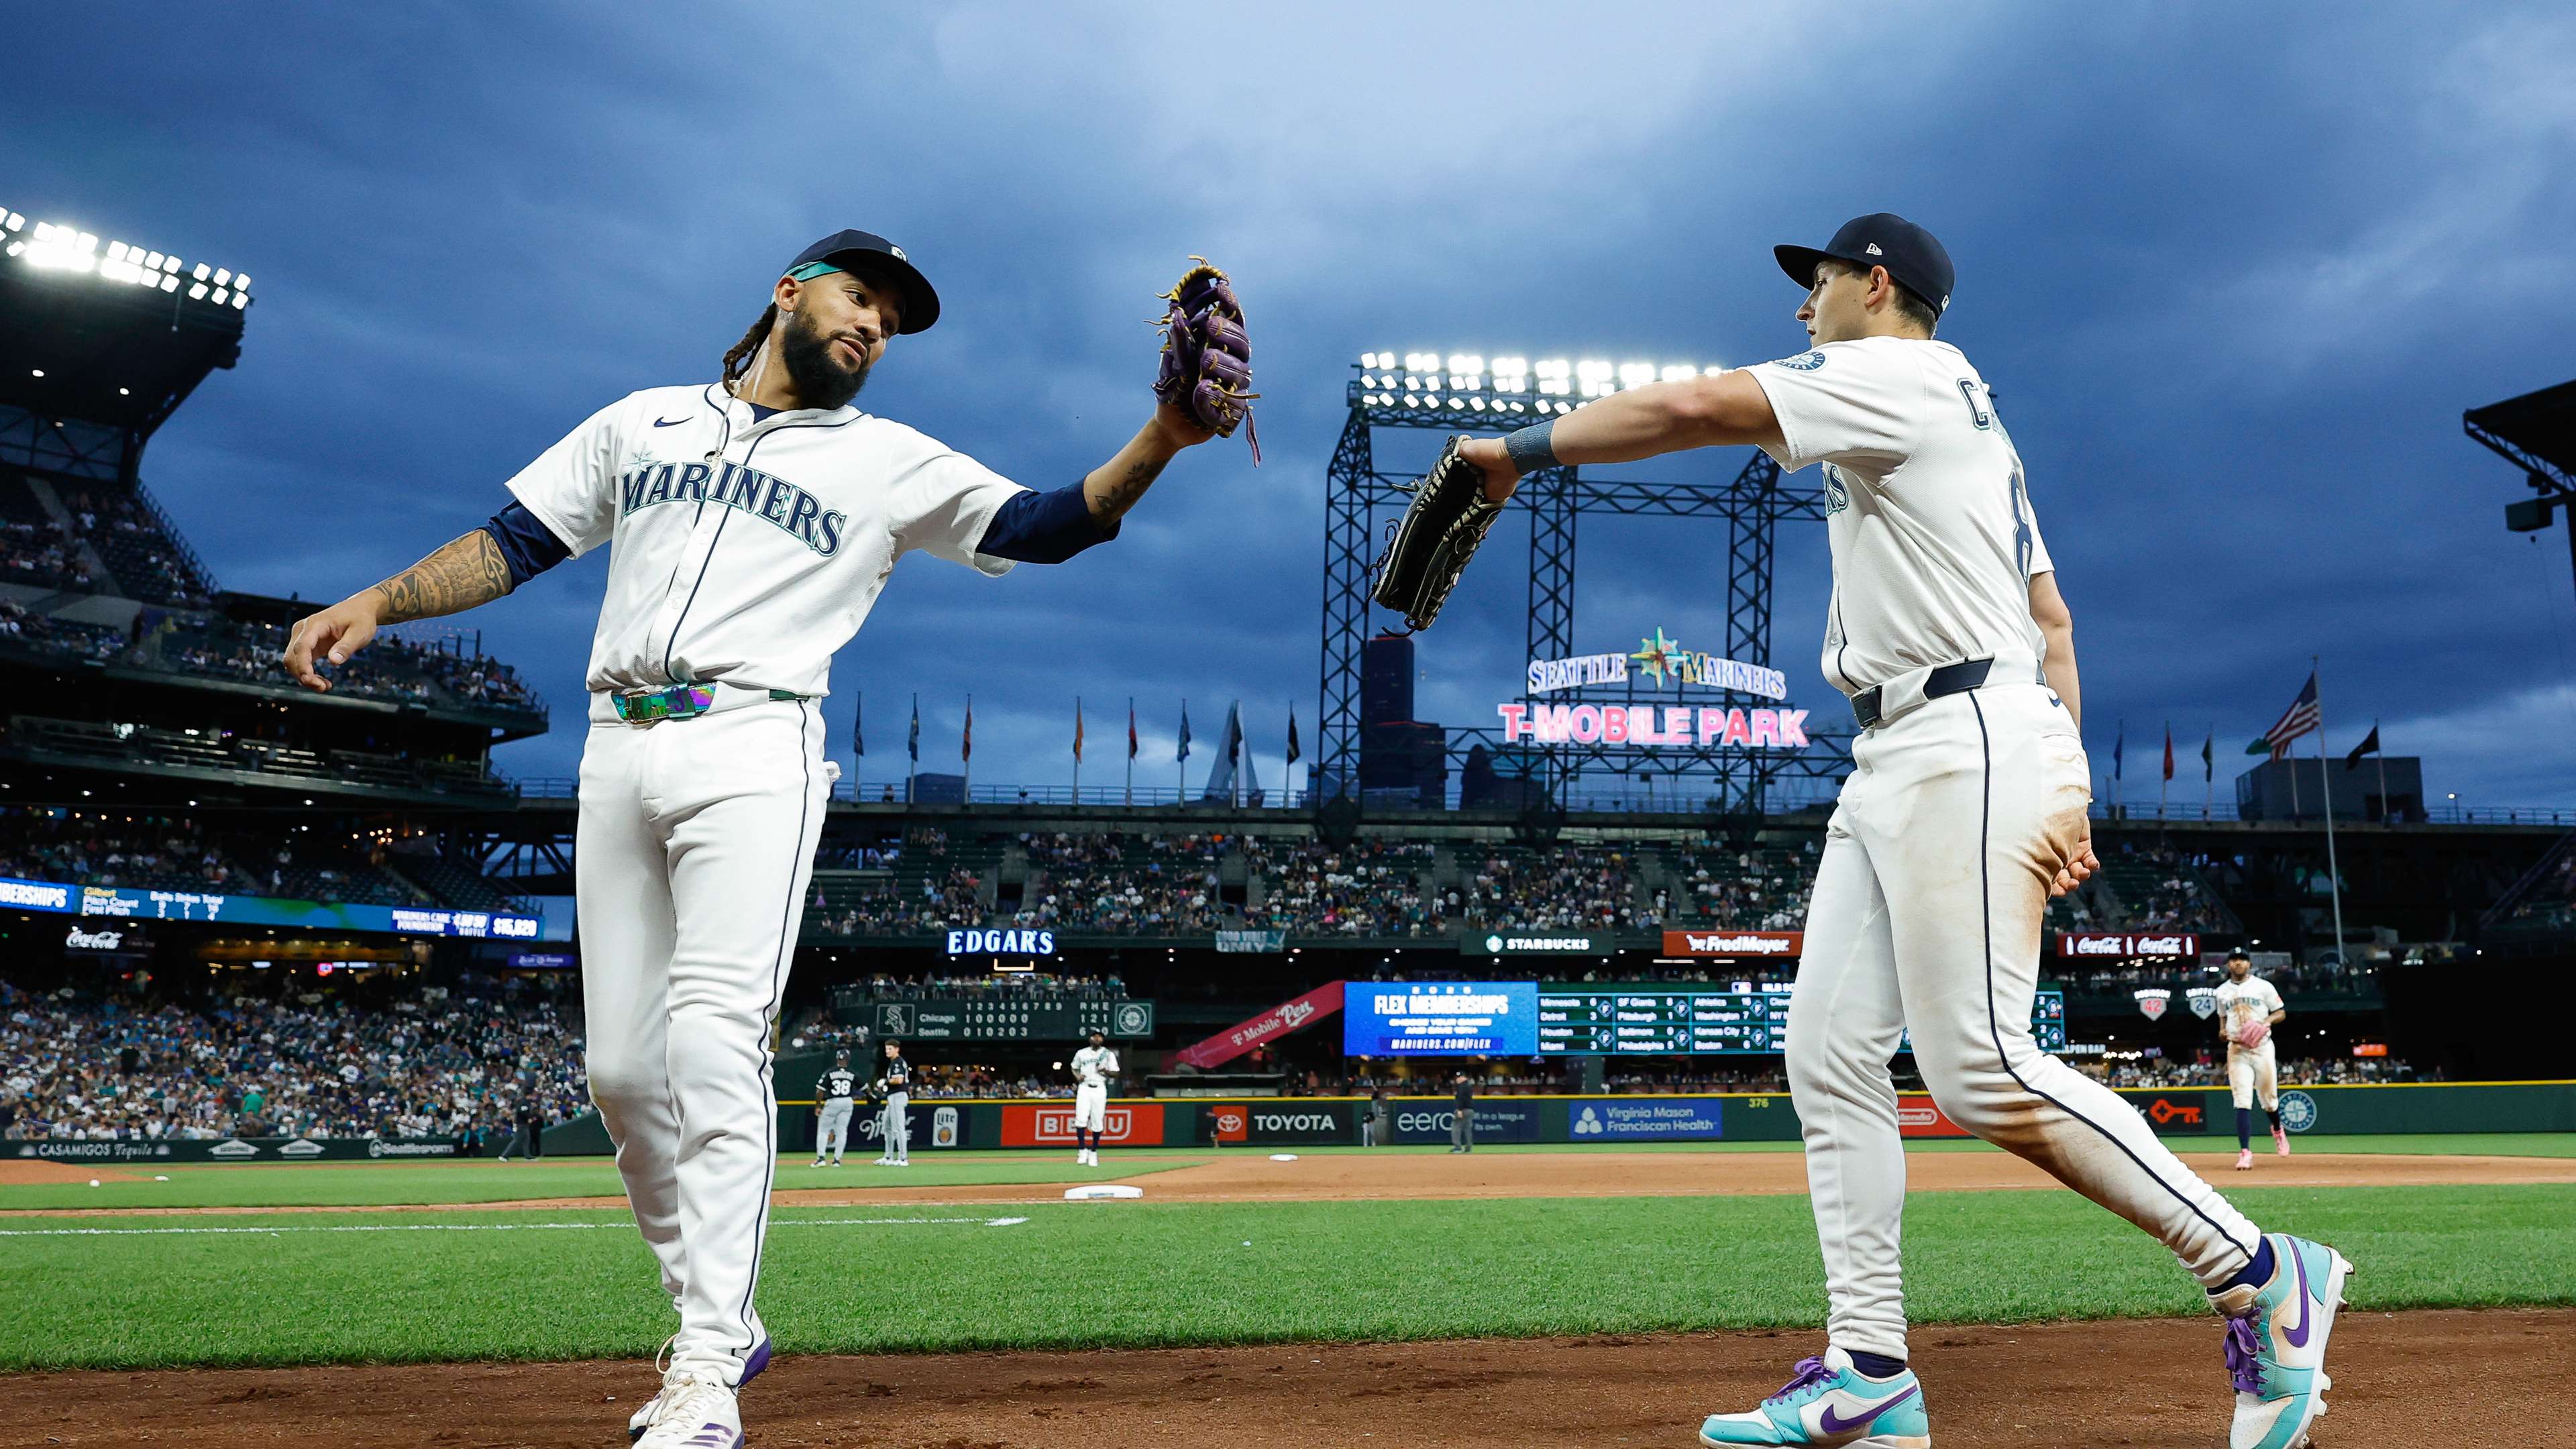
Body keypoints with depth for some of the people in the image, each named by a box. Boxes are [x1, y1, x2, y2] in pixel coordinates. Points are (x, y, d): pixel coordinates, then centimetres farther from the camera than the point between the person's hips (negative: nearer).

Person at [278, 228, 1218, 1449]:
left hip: (753, 750, -3)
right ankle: (721, 1320, 19)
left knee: (712, 1042, -19)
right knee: (621, 1071, 3)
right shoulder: (646, 420, 20)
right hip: (618, 753, 4)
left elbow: (1049, 524, 0)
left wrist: (1159, 442, -16)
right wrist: (374, 604, 6)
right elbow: (517, 543, 19)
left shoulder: (893, 463, 12)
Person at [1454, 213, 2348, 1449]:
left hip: (1965, 745, -10)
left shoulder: (1900, 375, -3)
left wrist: (1522, 447, -5)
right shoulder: (1965, 417, 27)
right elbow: (2053, 617, 22)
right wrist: (2069, 786, 14)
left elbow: (1697, 406, -15)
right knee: (1829, 1052, 3)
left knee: (1981, 1068, -15)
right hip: (1893, 768, 10)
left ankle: (2261, 1276, -1)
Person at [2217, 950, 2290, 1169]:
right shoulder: (2222, 991, 10)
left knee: (2269, 1099, 7)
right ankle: (2245, 1153, -14)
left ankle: (2277, 1131, 41)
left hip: (2262, 1048, -1)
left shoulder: (2263, 986, 2)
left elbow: (2281, 1013, 5)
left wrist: (2268, 1020, -16)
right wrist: (2222, 1031, 1)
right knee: (2242, 1102, -10)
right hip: (2236, 1050, 1)